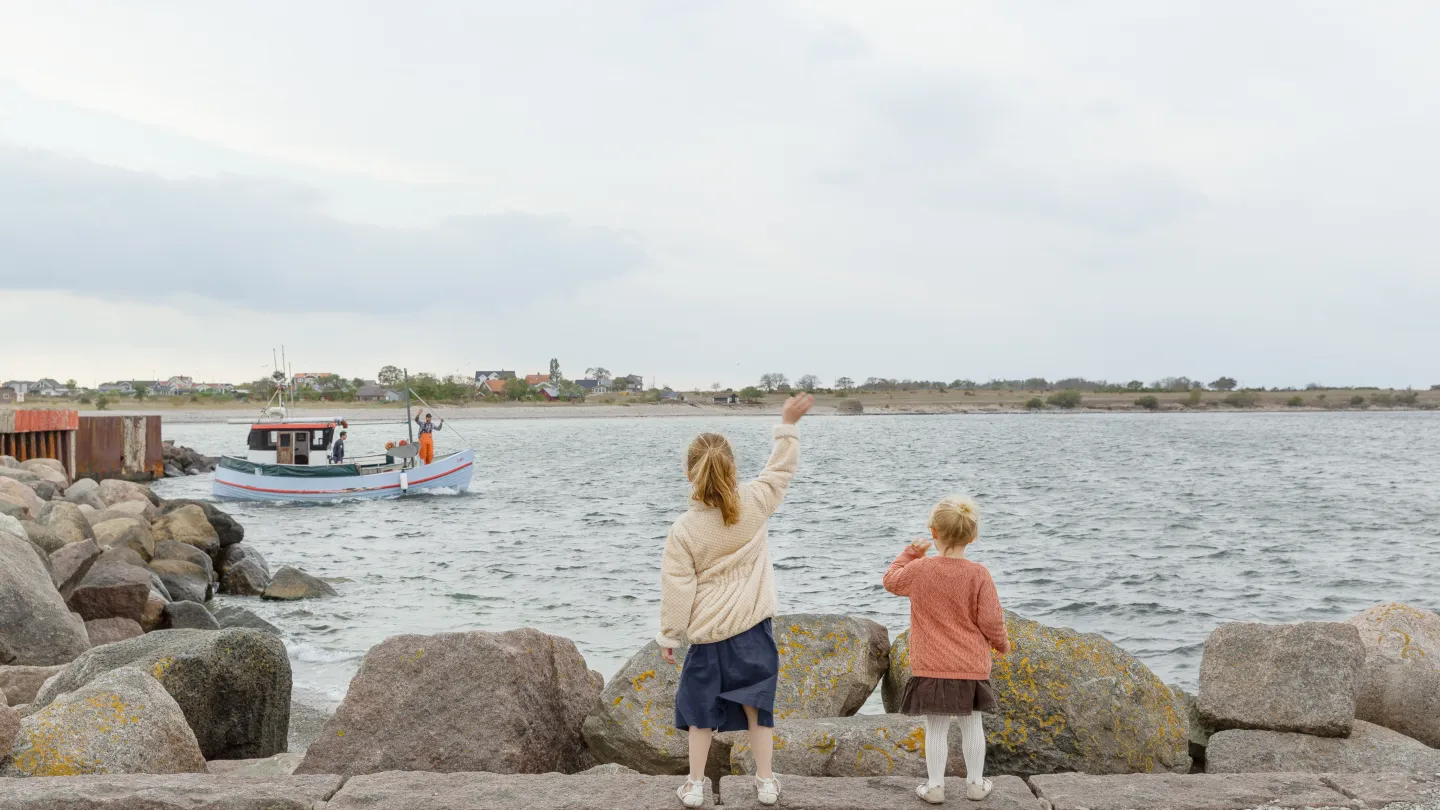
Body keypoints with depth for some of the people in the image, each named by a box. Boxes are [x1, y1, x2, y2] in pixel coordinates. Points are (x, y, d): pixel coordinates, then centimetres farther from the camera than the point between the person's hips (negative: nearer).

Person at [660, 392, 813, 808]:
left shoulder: (684, 529, -16)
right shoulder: (753, 505, -10)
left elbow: (677, 590, -11)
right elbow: (781, 469, 8)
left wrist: (668, 637, 0)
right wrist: (788, 425, 16)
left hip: (708, 635, -2)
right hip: (754, 629, 2)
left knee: (701, 708, 13)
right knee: (757, 705, 13)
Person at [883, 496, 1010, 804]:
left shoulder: (919, 569, -9)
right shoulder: (979, 575, -12)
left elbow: (891, 581, 12)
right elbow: (990, 620, -8)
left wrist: (910, 553, 21)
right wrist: (1002, 643, 11)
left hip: (931, 668, 0)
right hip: (971, 667, 1)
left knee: (936, 727, 8)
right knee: (971, 724, 15)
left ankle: (935, 785, 13)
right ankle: (975, 783, 25)